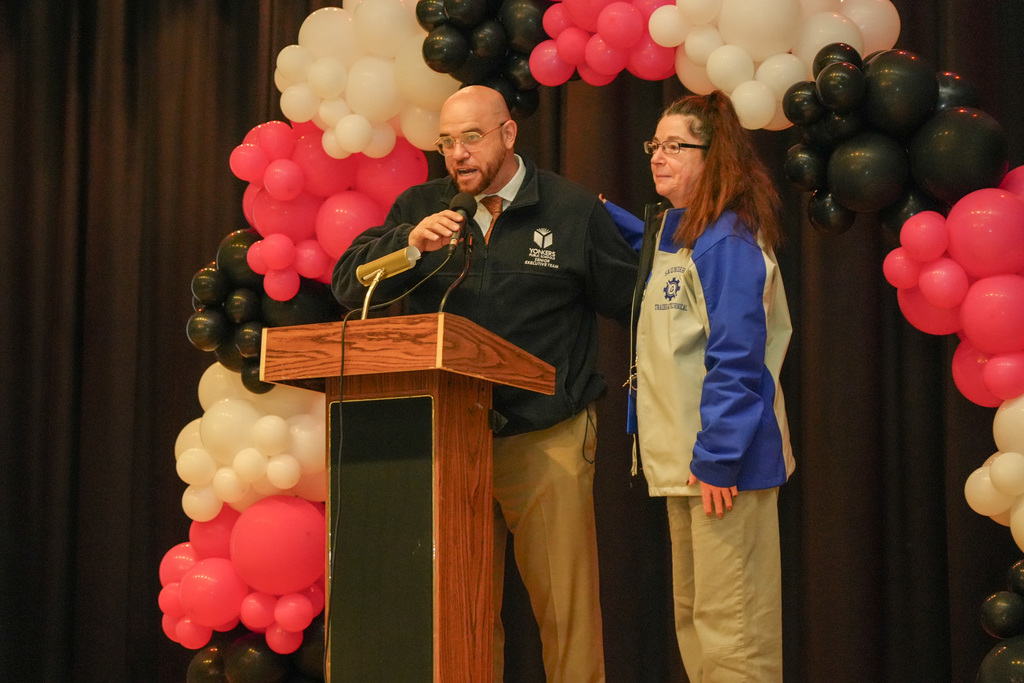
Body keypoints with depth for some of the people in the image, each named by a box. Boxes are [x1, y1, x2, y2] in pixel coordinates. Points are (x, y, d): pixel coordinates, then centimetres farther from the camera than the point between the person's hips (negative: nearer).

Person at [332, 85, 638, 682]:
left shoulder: (573, 211, 3)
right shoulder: (419, 208, 10)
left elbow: (635, 304, 8)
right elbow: (349, 284, 0)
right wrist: (409, 243, -14)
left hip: (547, 442, -3)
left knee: (566, 605, -2)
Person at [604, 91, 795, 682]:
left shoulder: (726, 239, -16)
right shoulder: (672, 230, 14)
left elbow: (736, 358, -21)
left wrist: (718, 456, -22)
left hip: (724, 460, -10)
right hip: (686, 457, 10)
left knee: (731, 627, -4)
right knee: (693, 617, 17)